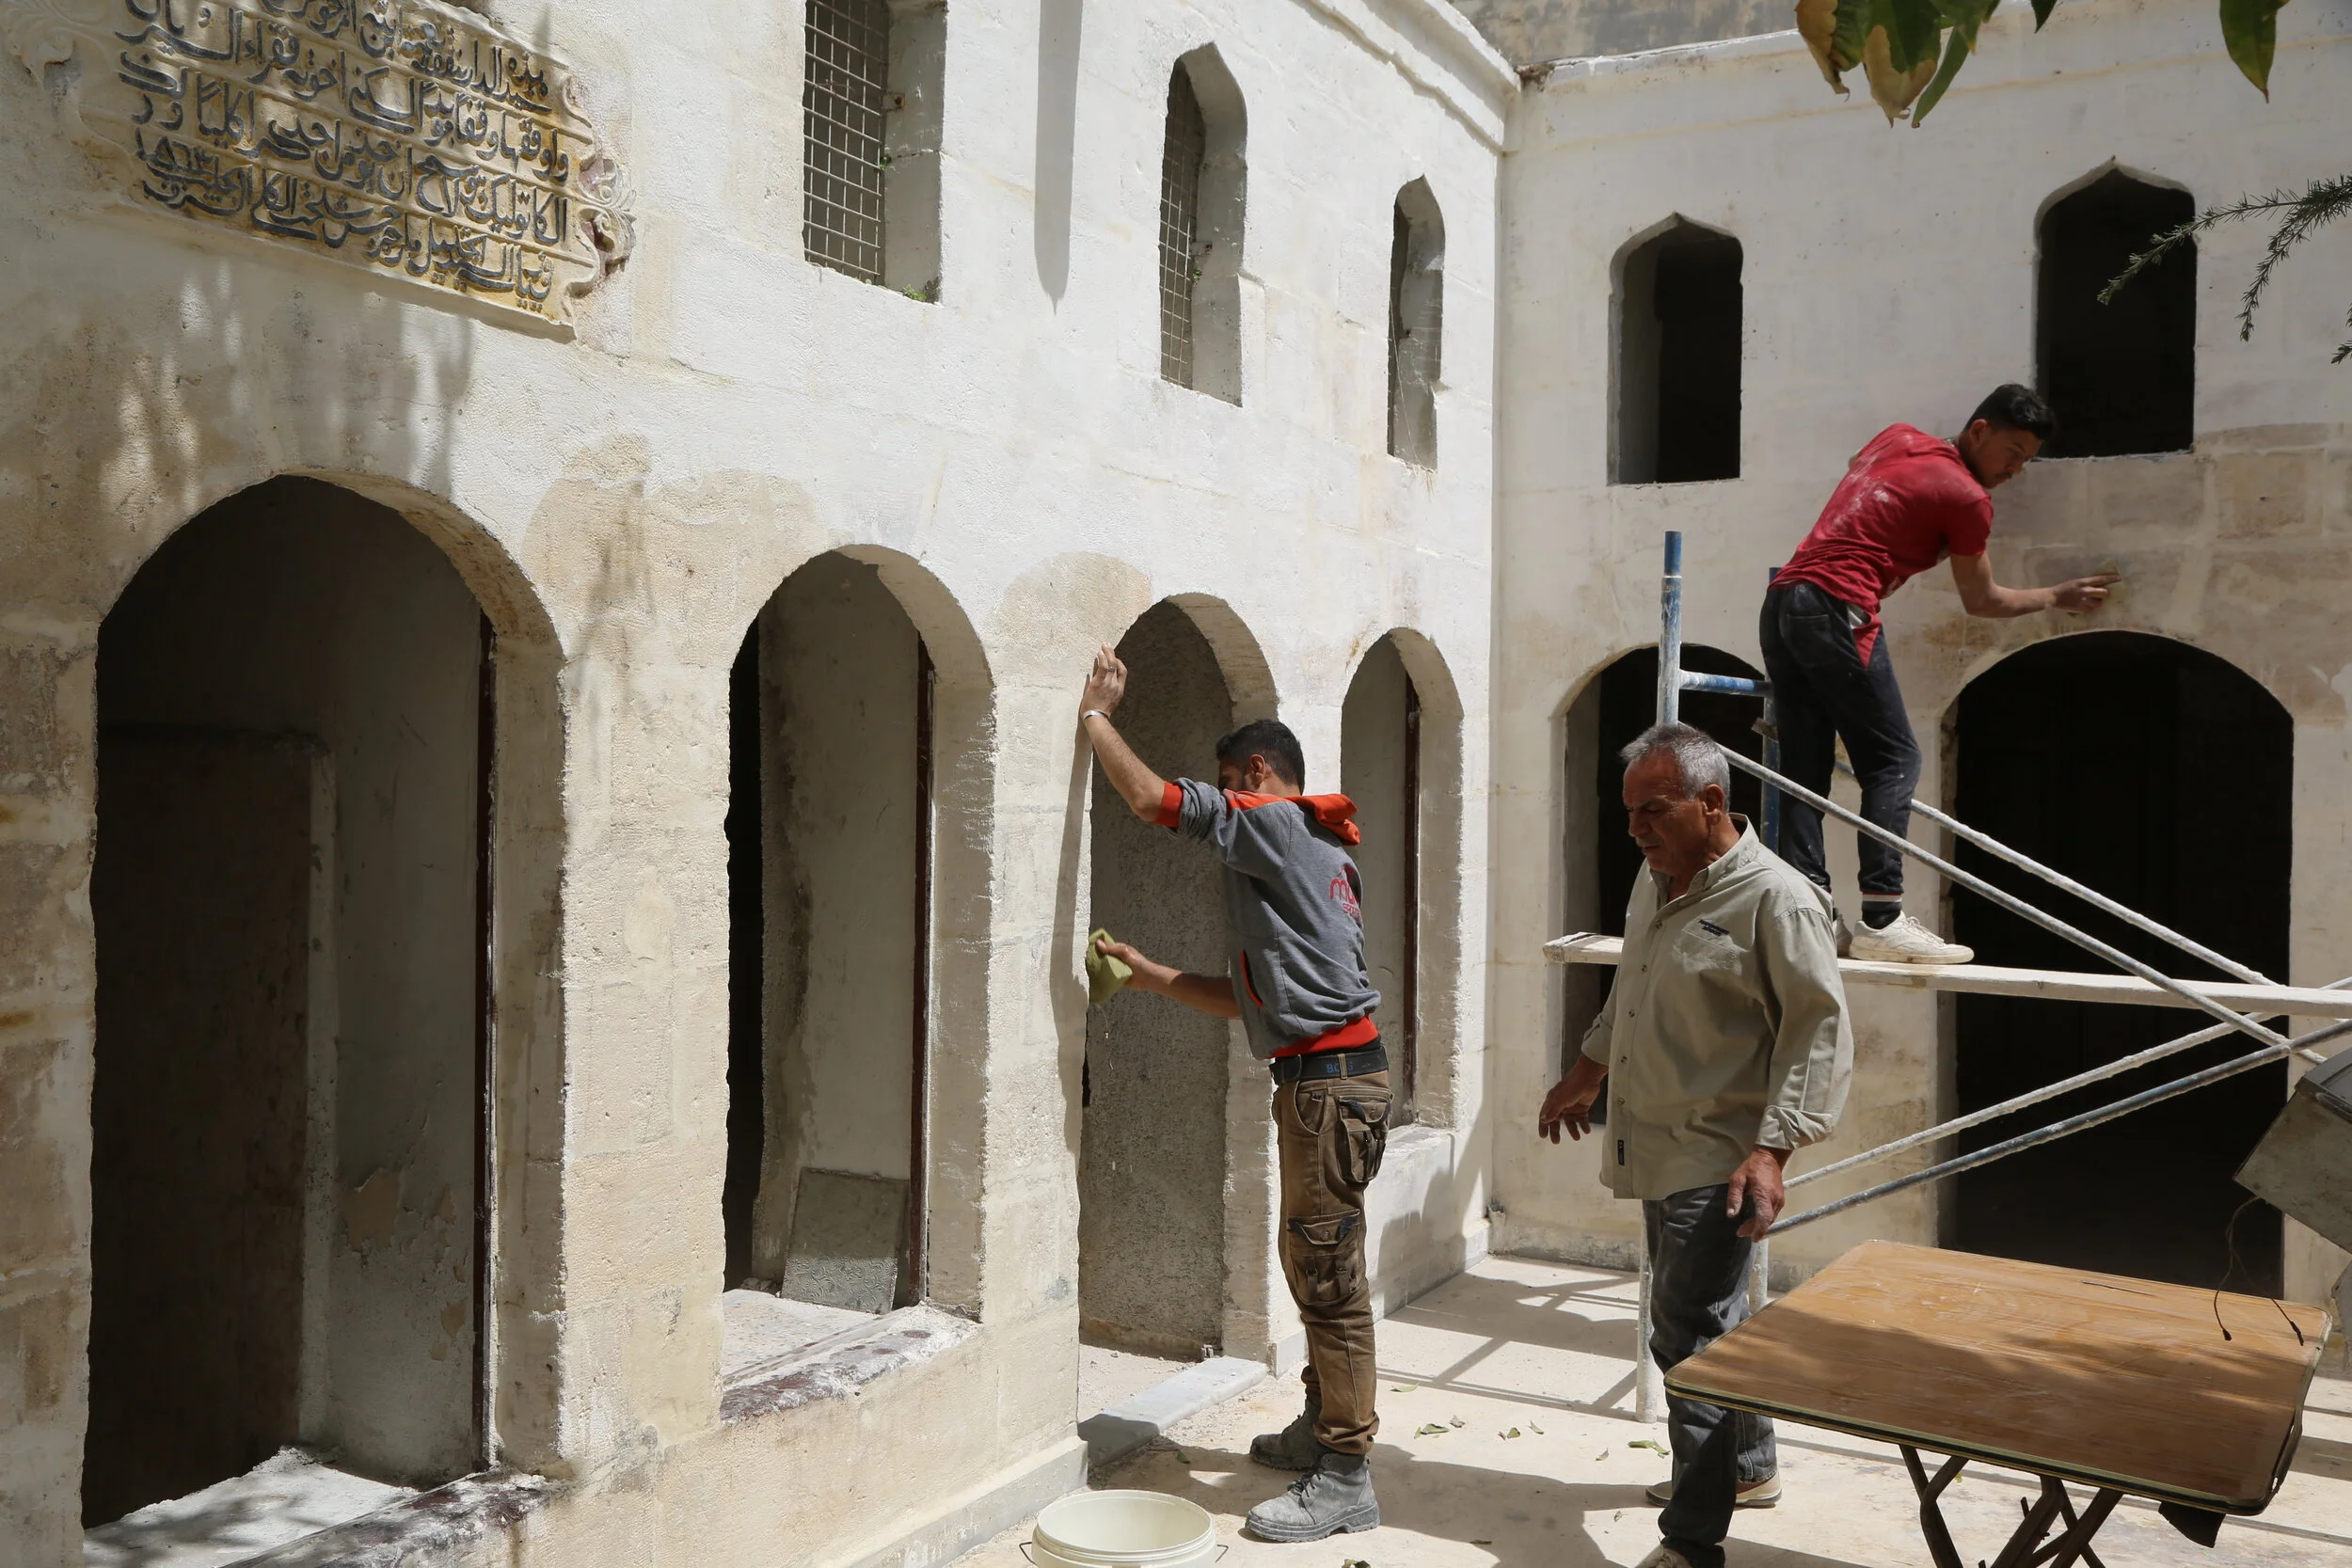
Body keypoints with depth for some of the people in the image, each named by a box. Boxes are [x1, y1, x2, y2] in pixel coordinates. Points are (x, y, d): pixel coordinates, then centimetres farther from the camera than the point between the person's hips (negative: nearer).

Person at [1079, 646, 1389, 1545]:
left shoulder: (1275, 823, -7)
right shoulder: (1308, 857, 22)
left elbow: (1150, 797, -16)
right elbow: (1249, 999, 22)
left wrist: (1095, 713, -1)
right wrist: (1149, 974, 20)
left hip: (1331, 1078, -10)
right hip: (1321, 1074, 10)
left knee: (1327, 1273, -6)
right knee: (1314, 1262, 19)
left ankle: (1345, 1480, 1)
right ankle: (1322, 1429, 33)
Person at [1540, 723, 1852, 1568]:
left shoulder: (1776, 899, -18)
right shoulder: (1655, 881, 9)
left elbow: (1820, 1030, -19)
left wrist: (1773, 1148, -26)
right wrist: (1587, 1072, 29)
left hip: (1715, 1163, -9)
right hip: (1656, 1149, 9)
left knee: (1687, 1338, -7)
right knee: (1707, 1318, 21)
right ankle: (1747, 1466, 40)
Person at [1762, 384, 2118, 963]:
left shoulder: (1897, 438, 19)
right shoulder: (1967, 499, 0)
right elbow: (1981, 601, 11)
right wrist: (2059, 597, 25)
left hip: (1781, 601, 8)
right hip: (1837, 611, -8)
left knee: (1806, 764, 6)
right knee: (1893, 761, -4)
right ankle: (1882, 920, -10)